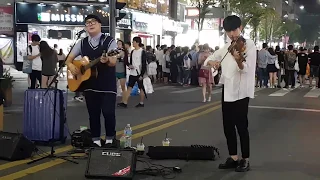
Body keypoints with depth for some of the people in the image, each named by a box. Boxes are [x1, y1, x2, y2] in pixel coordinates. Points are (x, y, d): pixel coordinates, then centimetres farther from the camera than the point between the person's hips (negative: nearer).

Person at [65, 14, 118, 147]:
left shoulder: (110, 41, -3)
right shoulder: (82, 43, 8)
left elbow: (113, 62, -14)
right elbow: (69, 60, 14)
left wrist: (107, 60, -37)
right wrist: (71, 67, -9)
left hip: (107, 84, -3)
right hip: (89, 84, 4)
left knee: (108, 112, -7)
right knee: (93, 114, 7)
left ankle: (110, 139, 11)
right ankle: (96, 140, 18)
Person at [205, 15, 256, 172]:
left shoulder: (249, 44, -8)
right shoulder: (227, 47, 13)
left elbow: (246, 69, -20)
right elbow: (209, 59, 15)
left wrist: (239, 61, -42)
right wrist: (212, 62, -8)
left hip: (241, 91, -7)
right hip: (227, 90, 7)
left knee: (241, 125, -4)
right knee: (228, 126, 10)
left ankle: (245, 160, 7)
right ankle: (233, 158, 20)